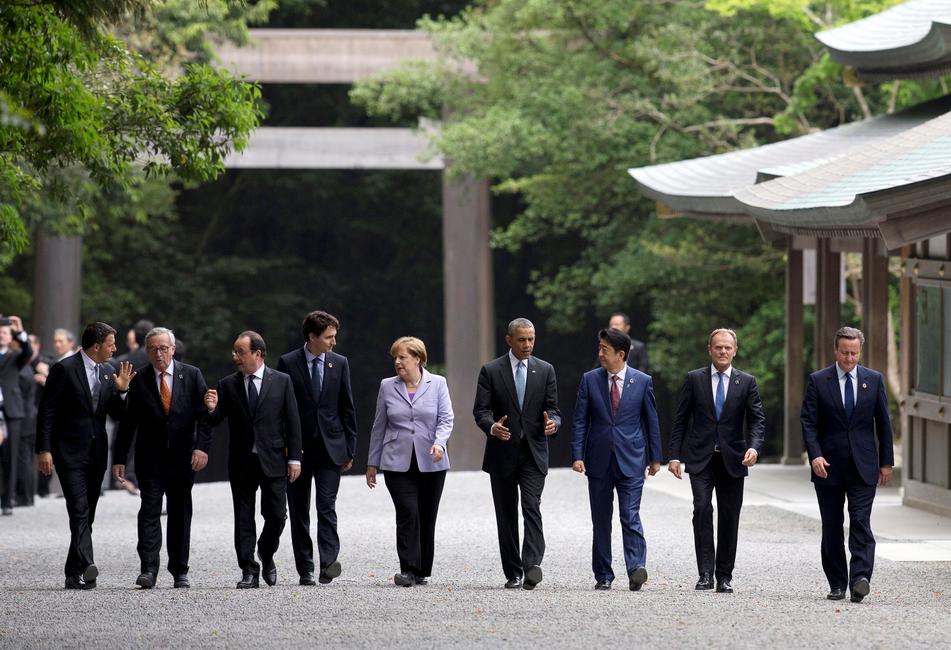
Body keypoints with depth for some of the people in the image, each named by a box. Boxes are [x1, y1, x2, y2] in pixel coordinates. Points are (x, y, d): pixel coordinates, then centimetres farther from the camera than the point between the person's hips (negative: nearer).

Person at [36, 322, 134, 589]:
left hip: (96, 454, 6)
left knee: (87, 515, 7)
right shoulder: (64, 369, -8)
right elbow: (46, 411, -7)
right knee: (79, 512, -17)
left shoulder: (109, 372, 11)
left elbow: (117, 415, 14)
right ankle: (86, 566, -29)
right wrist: (44, 450, -12)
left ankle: (74, 574, 13)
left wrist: (121, 390, -4)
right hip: (70, 453, -6)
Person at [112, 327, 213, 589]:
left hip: (183, 457, 1)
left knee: (181, 514, 7)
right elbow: (127, 423, 5)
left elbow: (204, 414, 0)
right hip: (150, 457, -1)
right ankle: (148, 570, -15)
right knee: (149, 511, -10)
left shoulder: (192, 376, 3)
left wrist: (202, 447, -13)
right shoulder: (139, 382, 3)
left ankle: (179, 571, 14)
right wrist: (119, 459, 2)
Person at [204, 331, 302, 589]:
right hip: (241, 463, 1)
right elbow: (214, 422, 5)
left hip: (273, 461, -1)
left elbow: (292, 422, 2)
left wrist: (294, 458, -4)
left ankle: (266, 556, 25)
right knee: (243, 518, 2)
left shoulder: (281, 382, 2)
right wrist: (211, 409, -18)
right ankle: (249, 570, 7)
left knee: (276, 516, 0)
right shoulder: (227, 385, 5)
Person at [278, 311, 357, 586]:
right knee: (299, 511, 4)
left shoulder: (339, 363, 6)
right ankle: (305, 570, 9)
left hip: (330, 448, 0)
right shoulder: (288, 363, -1)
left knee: (327, 507, -11)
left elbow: (347, 409, 9)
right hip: (298, 447, 0)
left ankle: (328, 563, -18)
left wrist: (349, 450, 6)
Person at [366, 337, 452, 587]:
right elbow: (379, 426, 13)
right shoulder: (387, 387, 8)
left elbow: (446, 419, -2)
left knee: (427, 517, 5)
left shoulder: (437, 384, 3)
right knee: (408, 513, -14)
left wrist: (439, 442, -22)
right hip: (398, 463, 0)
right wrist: (372, 463, 13)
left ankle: (422, 571, 18)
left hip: (431, 463, 0)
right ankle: (408, 570, -15)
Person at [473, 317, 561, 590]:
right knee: (506, 515, 5)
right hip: (502, 453, 0)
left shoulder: (545, 370, 7)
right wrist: (492, 427, -26)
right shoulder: (491, 371, 2)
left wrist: (553, 423, -19)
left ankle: (532, 565, -26)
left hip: (533, 454, 0)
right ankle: (513, 574, 11)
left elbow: (552, 408, 5)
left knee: (532, 508, -16)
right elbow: (480, 410, -3)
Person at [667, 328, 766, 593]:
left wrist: (754, 447, -18)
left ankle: (724, 576, 12)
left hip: (732, 459, 1)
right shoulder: (694, 379, 5)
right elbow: (681, 420, 6)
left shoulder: (746, 382, 6)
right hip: (701, 459, -1)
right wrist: (674, 455, -1)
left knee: (729, 518, 3)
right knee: (702, 509, -15)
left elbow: (757, 420, 0)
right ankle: (705, 573, -14)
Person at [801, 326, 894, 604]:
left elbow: (883, 422, 9)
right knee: (832, 528, 6)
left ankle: (859, 580, -21)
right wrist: (815, 455, -16)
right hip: (829, 466, 0)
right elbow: (808, 422, -3)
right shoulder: (818, 381, 1)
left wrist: (886, 461, 6)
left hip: (863, 466, 0)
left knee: (861, 524, -12)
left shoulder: (874, 380, 6)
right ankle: (837, 584, 14)